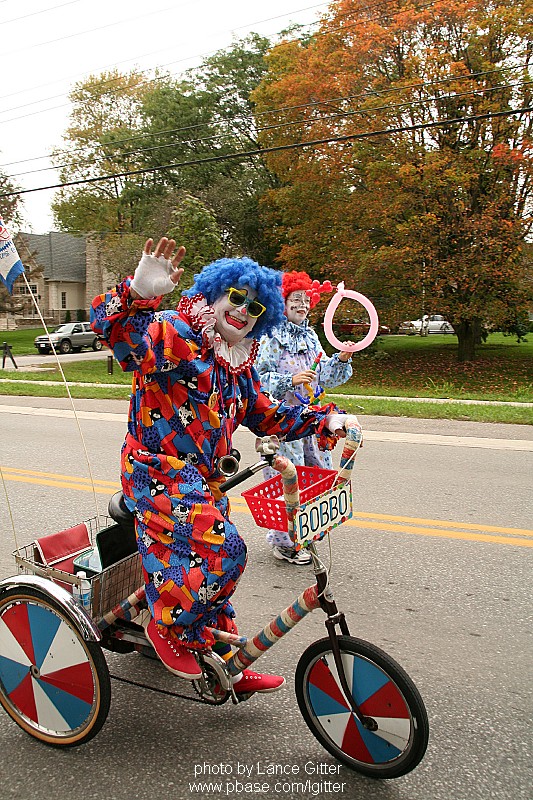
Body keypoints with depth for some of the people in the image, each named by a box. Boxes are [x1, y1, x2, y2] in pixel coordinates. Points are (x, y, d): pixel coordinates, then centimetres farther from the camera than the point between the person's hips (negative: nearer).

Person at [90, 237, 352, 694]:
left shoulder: (240, 365, 13)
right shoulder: (177, 336, -14)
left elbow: (265, 415, 20)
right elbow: (117, 331, -32)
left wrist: (322, 420, 9)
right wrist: (138, 292, -53)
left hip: (203, 481, 9)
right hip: (160, 471, -9)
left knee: (213, 567, 15)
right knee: (222, 549, -23)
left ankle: (226, 664, 32)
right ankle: (167, 628, 2)